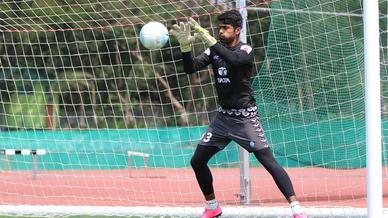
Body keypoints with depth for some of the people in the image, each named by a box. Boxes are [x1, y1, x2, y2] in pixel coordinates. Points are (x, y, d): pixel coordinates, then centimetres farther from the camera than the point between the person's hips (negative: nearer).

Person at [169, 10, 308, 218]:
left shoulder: (245, 50, -12)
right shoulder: (215, 49, 5)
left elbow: (233, 59, -34)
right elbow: (190, 68, -5)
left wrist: (207, 38, -38)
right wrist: (185, 45, -22)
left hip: (245, 117, -6)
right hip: (223, 116, 6)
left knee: (269, 162, -14)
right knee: (197, 161, 5)